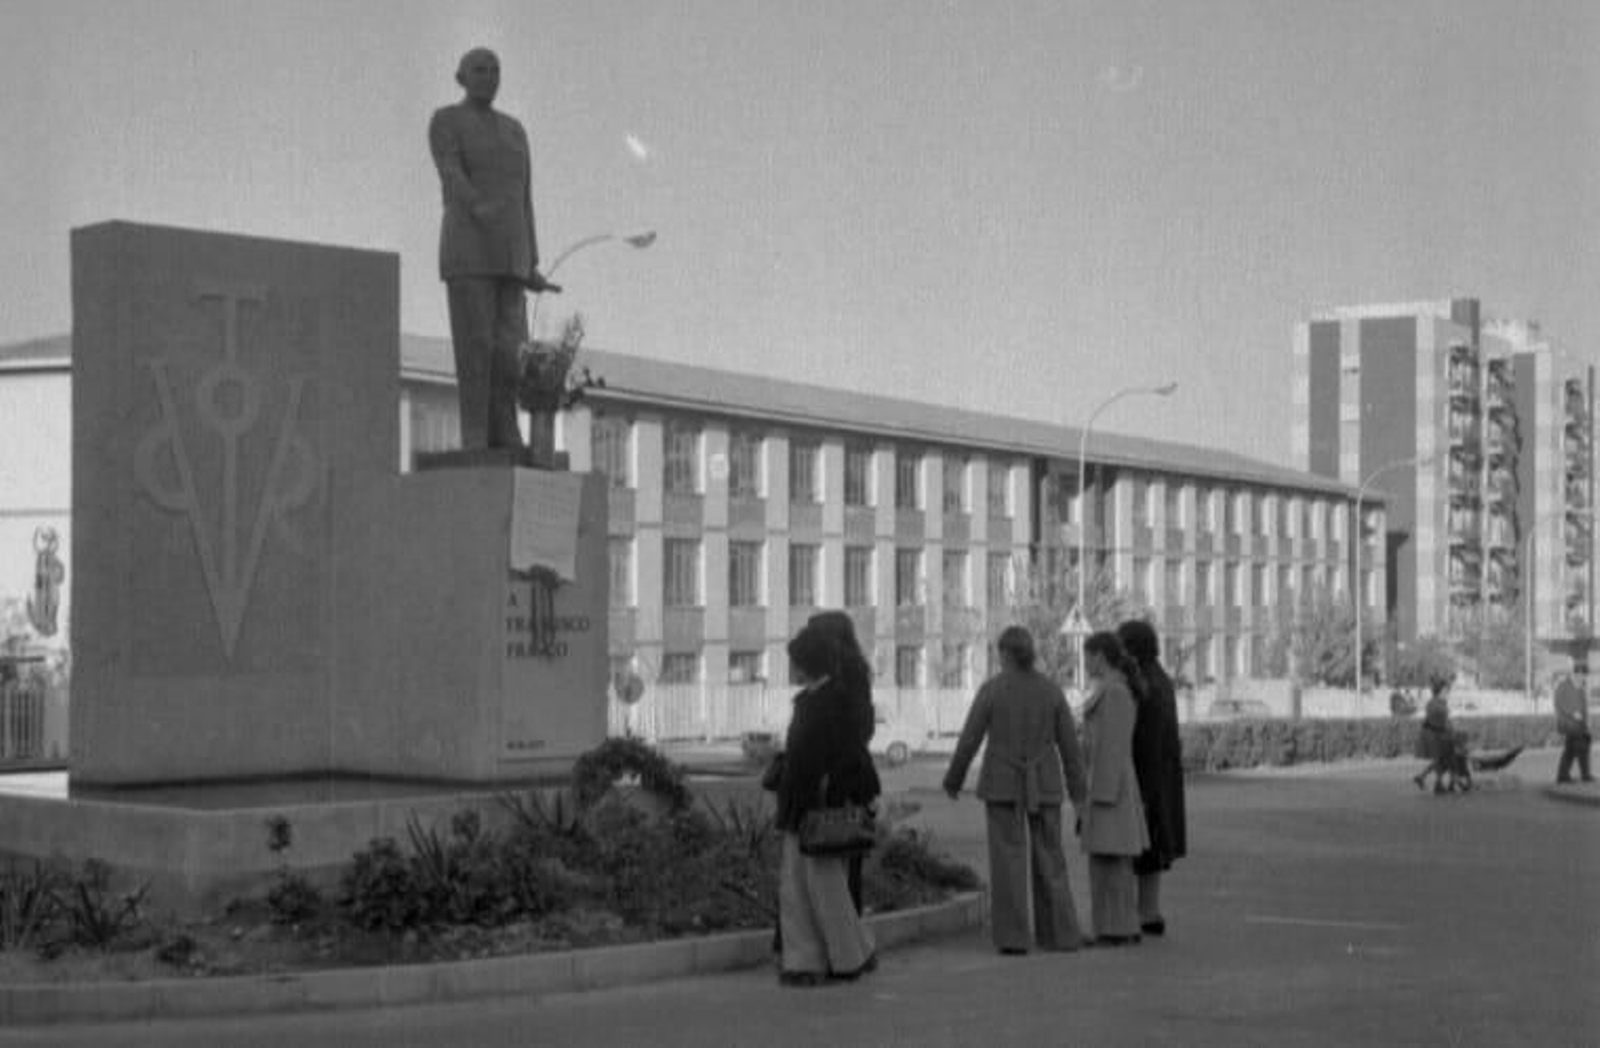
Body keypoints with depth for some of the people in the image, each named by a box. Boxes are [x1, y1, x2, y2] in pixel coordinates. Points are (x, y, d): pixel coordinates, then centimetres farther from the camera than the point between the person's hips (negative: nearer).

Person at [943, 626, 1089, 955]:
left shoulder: (991, 688, -8)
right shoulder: (1051, 689, 0)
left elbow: (969, 740, -6)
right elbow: (1069, 744, 1)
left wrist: (953, 781, 7)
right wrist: (1077, 790, 10)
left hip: (1002, 783, -2)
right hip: (1044, 785, 2)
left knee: (1009, 859, 0)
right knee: (1049, 858, 10)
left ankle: (1013, 937, -5)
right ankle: (1060, 934, 8)